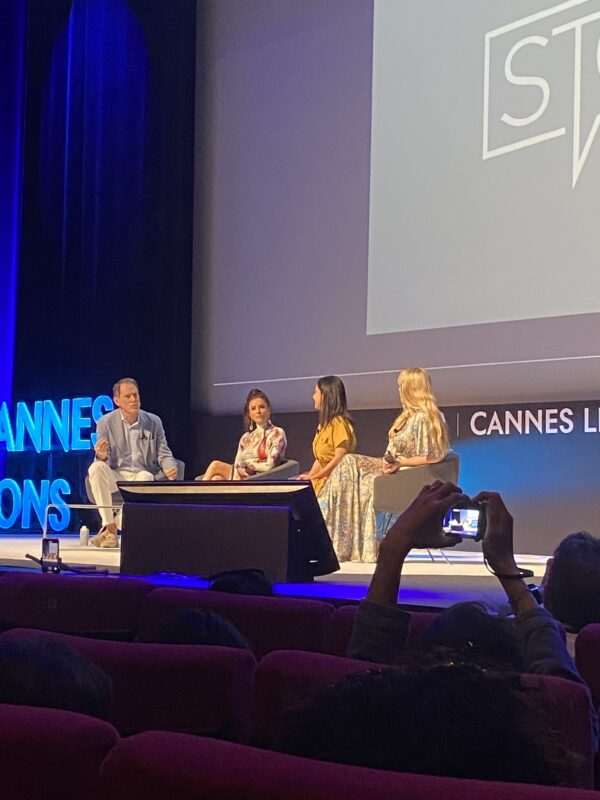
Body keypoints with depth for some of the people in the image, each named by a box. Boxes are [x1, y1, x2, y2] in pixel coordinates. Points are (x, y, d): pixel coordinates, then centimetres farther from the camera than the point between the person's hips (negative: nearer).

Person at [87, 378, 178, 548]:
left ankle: (113, 527, -24)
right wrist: (101, 456, -28)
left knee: (146, 477, -36)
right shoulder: (106, 422, 0)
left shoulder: (153, 422, 4)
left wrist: (170, 468, -17)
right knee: (96, 467, -31)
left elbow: (164, 453, 7)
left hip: (143, 476, 0)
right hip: (115, 476, 0)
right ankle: (110, 529, -28)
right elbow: (103, 461, -1)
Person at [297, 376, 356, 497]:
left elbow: (339, 458, -17)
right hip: (323, 483, 8)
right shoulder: (324, 424, 17)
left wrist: (312, 477, -12)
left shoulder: (339, 422, -11)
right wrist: (308, 477, 3)